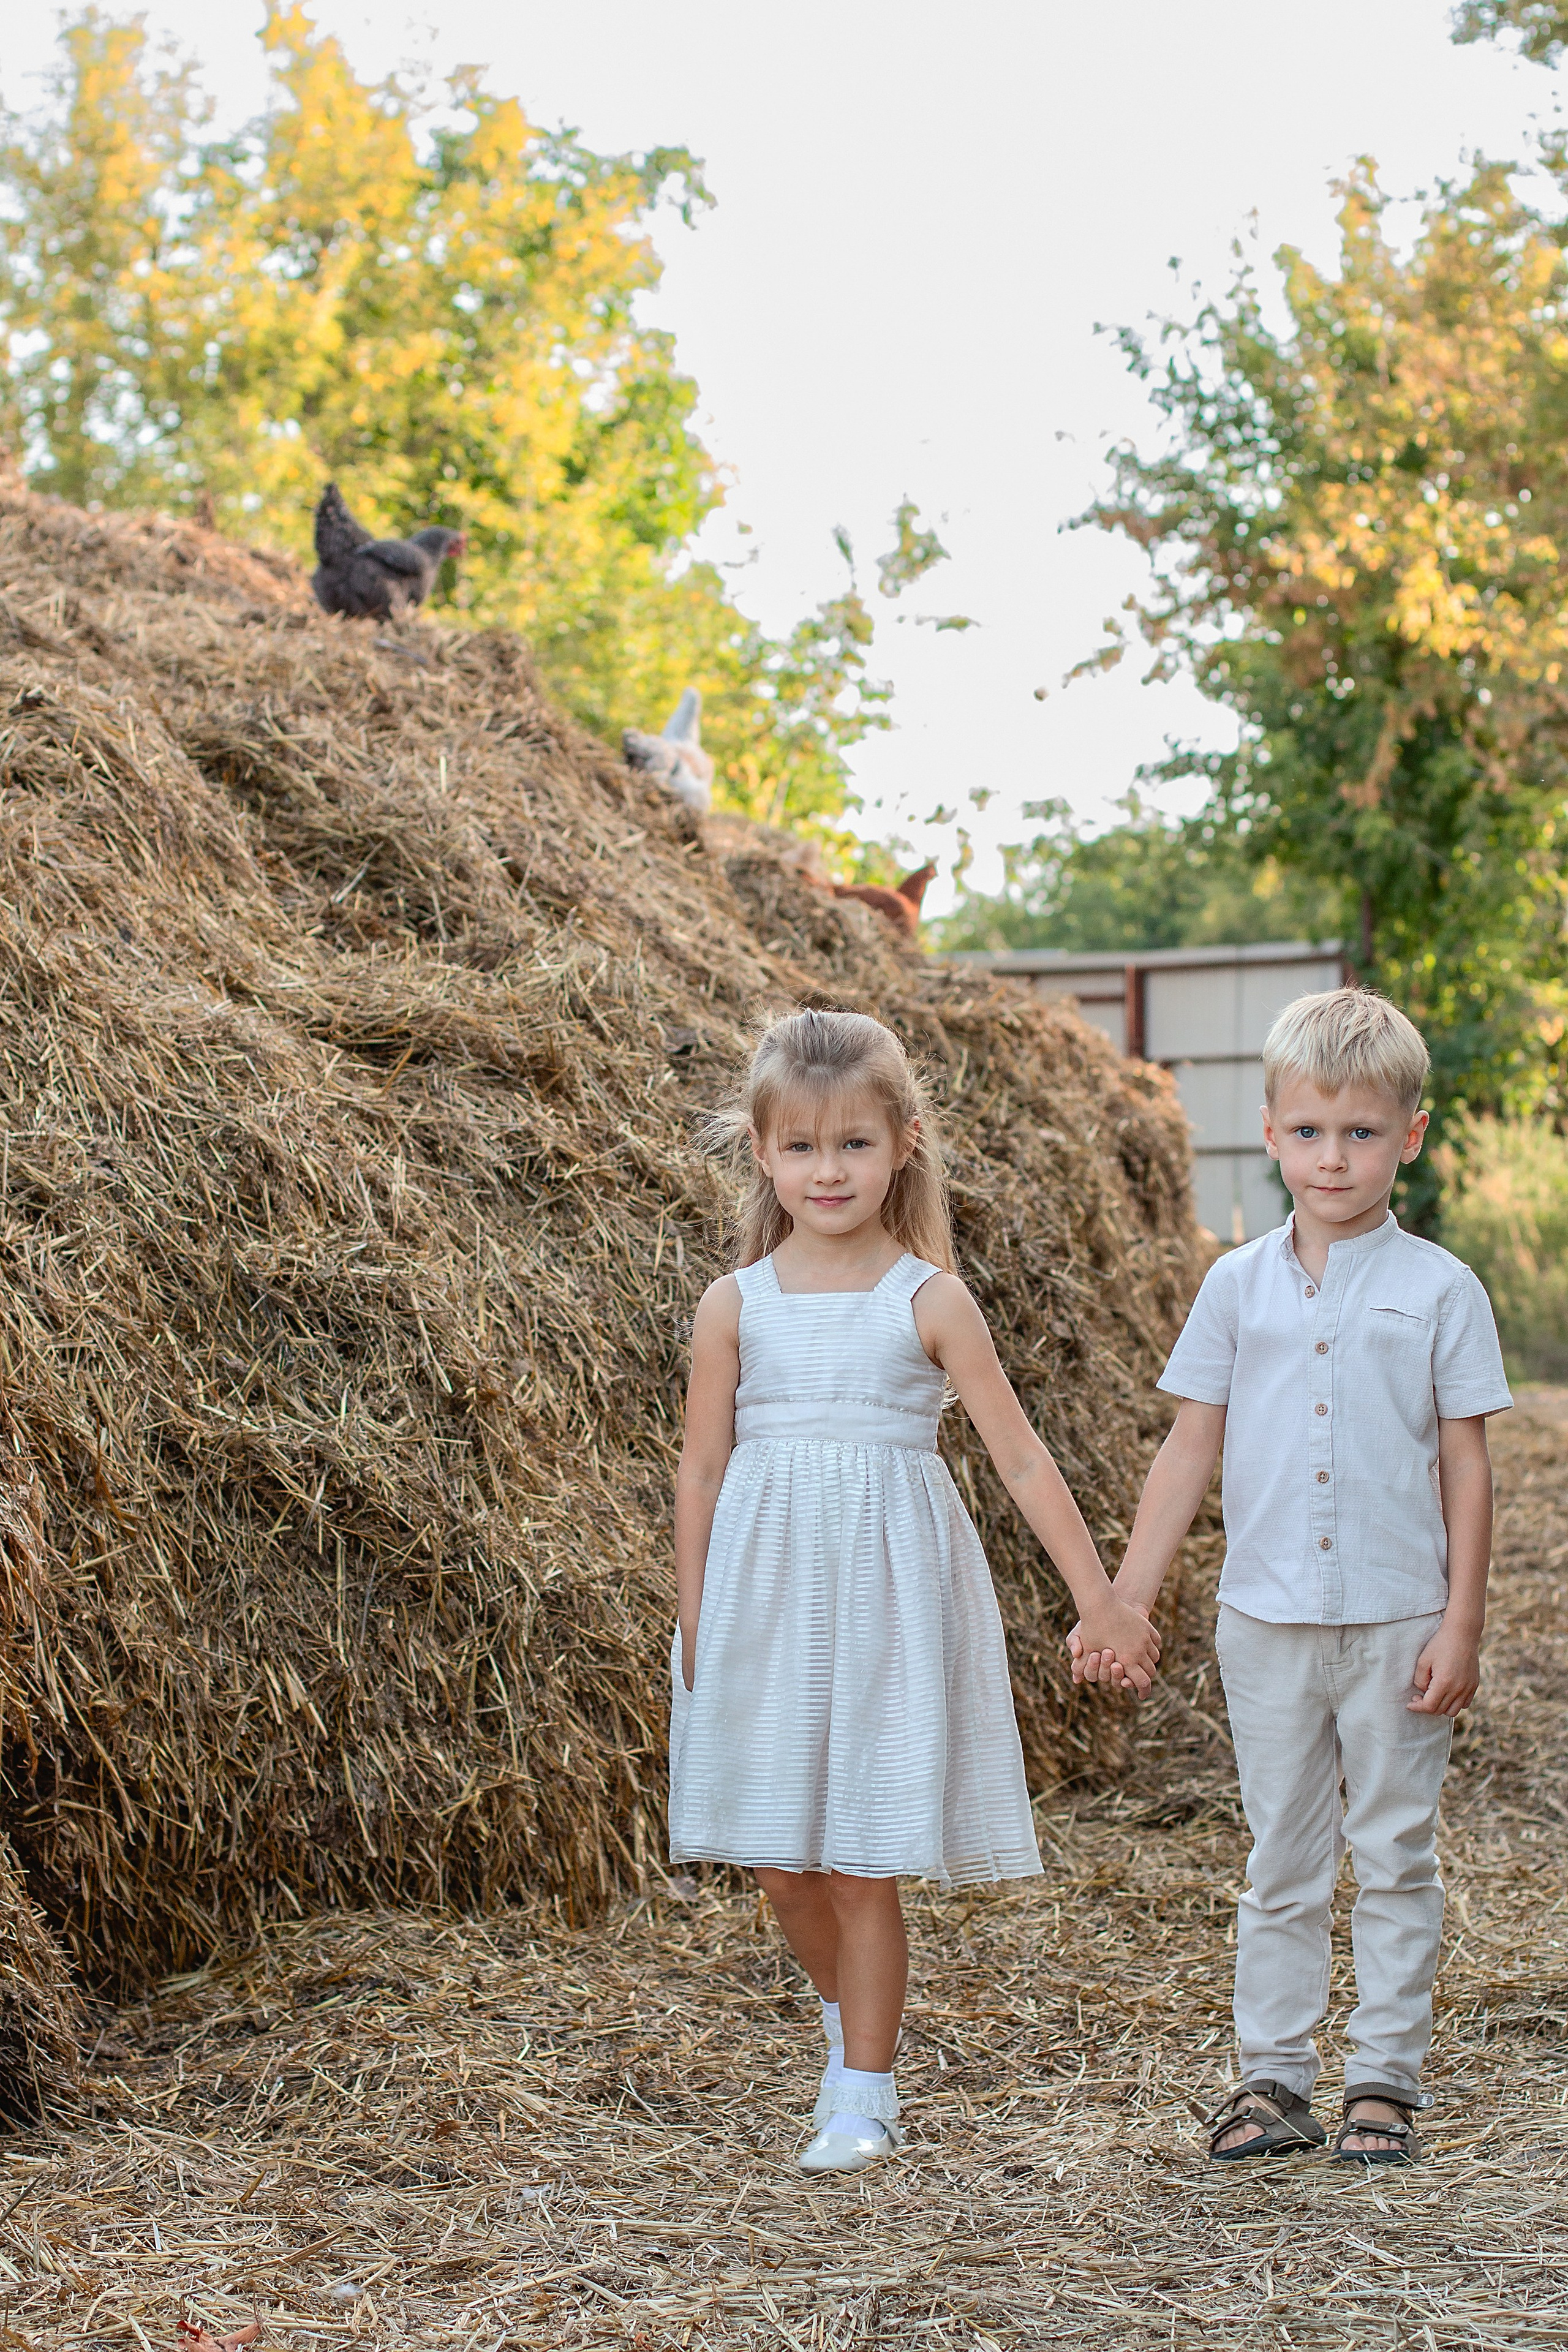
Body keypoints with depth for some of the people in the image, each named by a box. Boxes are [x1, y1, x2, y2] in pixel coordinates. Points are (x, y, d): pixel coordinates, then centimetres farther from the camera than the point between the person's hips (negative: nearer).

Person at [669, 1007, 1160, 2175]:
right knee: (780, 1858, 8)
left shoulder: (929, 1301, -4)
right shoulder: (736, 1306, 1)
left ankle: (864, 2092, 14)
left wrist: (1101, 1601, -4)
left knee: (864, 1864, 0)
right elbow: (702, 1471, 6)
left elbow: (1022, 1458, -3)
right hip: (767, 1596, 2)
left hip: (885, 1595, -2)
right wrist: (696, 1624, 5)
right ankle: (850, 2018, 36)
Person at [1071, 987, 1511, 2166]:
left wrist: (1462, 1625, -6)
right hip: (1267, 1618, 2)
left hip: (1397, 1622, -2)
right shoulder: (1239, 1286, 3)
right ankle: (1274, 2077, 18)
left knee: (1396, 1855, 6)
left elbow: (1467, 1468, -1)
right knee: (1282, 1861, 10)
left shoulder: (1439, 1290, -3)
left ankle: (1387, 2078, 16)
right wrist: (1124, 1603, 2)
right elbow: (1189, 1451, 6)